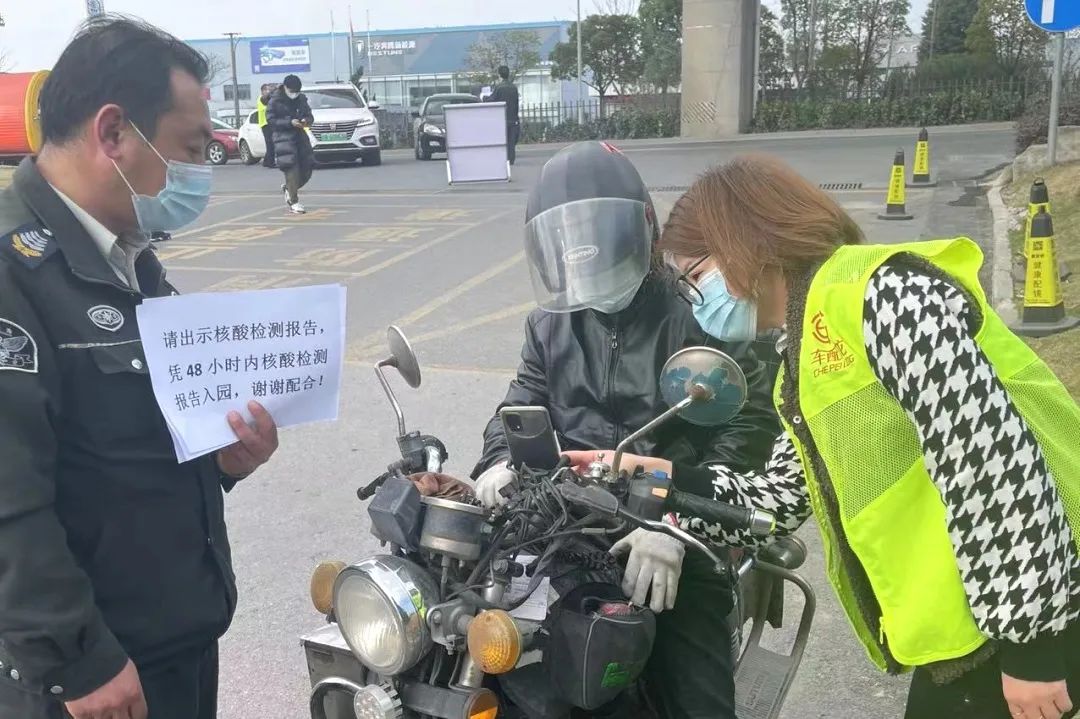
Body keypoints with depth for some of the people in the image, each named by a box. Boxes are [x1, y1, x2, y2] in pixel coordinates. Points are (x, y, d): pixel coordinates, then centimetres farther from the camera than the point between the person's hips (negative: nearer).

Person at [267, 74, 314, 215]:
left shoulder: (301, 99, 10)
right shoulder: (275, 100, -5)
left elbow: (310, 116, 16)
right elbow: (271, 120, -9)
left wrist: (307, 120, -10)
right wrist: (290, 122, -20)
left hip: (300, 135, 6)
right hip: (284, 137, -6)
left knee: (306, 169, 4)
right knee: (291, 168, -15)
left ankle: (288, 188, 32)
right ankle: (294, 203, -12)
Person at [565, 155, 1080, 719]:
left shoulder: (881, 294, -18)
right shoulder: (807, 350, 13)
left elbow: (996, 461, -24)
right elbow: (781, 500, 12)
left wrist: (1029, 636, -21)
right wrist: (667, 479, 2)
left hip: (1030, 606, -9)